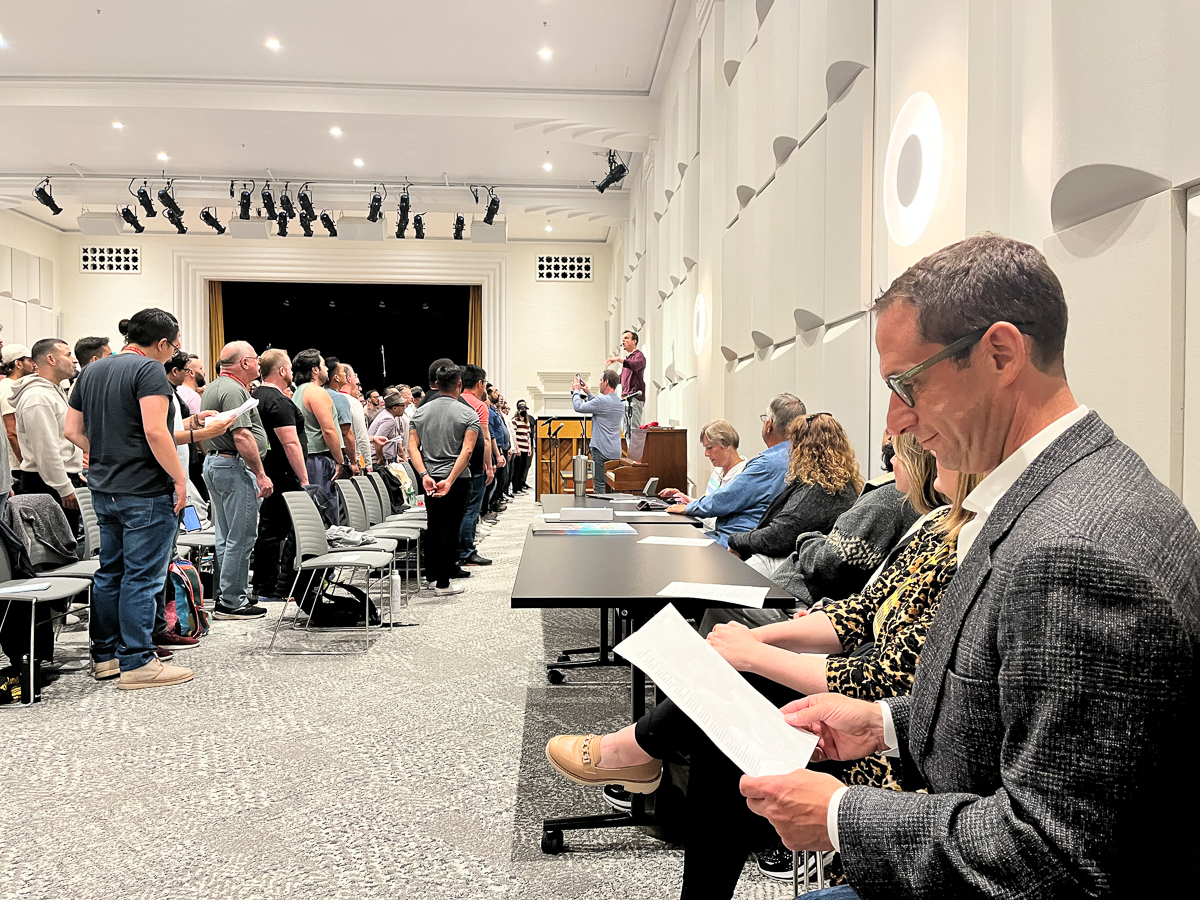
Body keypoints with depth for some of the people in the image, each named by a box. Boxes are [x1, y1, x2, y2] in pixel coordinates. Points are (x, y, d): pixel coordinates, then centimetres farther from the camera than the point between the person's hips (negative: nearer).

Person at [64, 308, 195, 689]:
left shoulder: (91, 371, 14)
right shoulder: (149, 370, -13)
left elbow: (73, 431, 15)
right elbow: (155, 432, -22)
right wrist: (180, 478, -16)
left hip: (103, 488, 9)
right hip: (145, 491, -8)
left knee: (110, 571, 16)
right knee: (142, 576, -3)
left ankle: (105, 656, 25)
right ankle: (136, 663, 2)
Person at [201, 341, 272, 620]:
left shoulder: (213, 388, 18)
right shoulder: (234, 390, -16)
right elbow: (242, 436, -24)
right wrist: (261, 474, -22)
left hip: (214, 462, 11)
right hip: (235, 466, -11)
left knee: (227, 536, 16)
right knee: (242, 536, -6)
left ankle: (226, 595, 23)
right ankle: (231, 602, -2)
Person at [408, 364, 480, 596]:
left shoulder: (421, 411, 6)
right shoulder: (468, 413, -7)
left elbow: (412, 446, -3)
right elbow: (467, 450, -18)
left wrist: (425, 476, -10)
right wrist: (450, 481, -22)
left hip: (429, 479, 5)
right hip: (456, 480, -4)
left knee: (433, 526, 17)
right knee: (449, 529, 1)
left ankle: (432, 575, 27)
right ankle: (443, 583, 4)